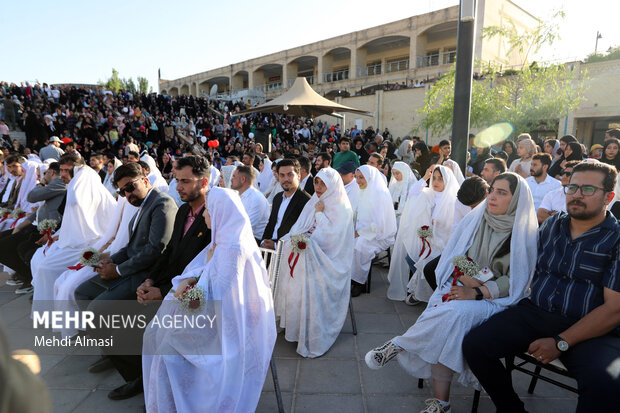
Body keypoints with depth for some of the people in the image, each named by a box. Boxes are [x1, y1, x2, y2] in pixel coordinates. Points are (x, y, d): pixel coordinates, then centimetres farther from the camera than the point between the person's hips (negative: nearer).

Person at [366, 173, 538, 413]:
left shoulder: (525, 234, -3)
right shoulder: (475, 219, 6)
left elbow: (516, 280, -8)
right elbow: (455, 258, 7)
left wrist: (478, 292, -22)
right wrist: (468, 279, -14)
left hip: (495, 299, -3)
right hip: (462, 286, 3)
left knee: (456, 312, -34)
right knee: (447, 315, -29)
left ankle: (396, 346, -16)